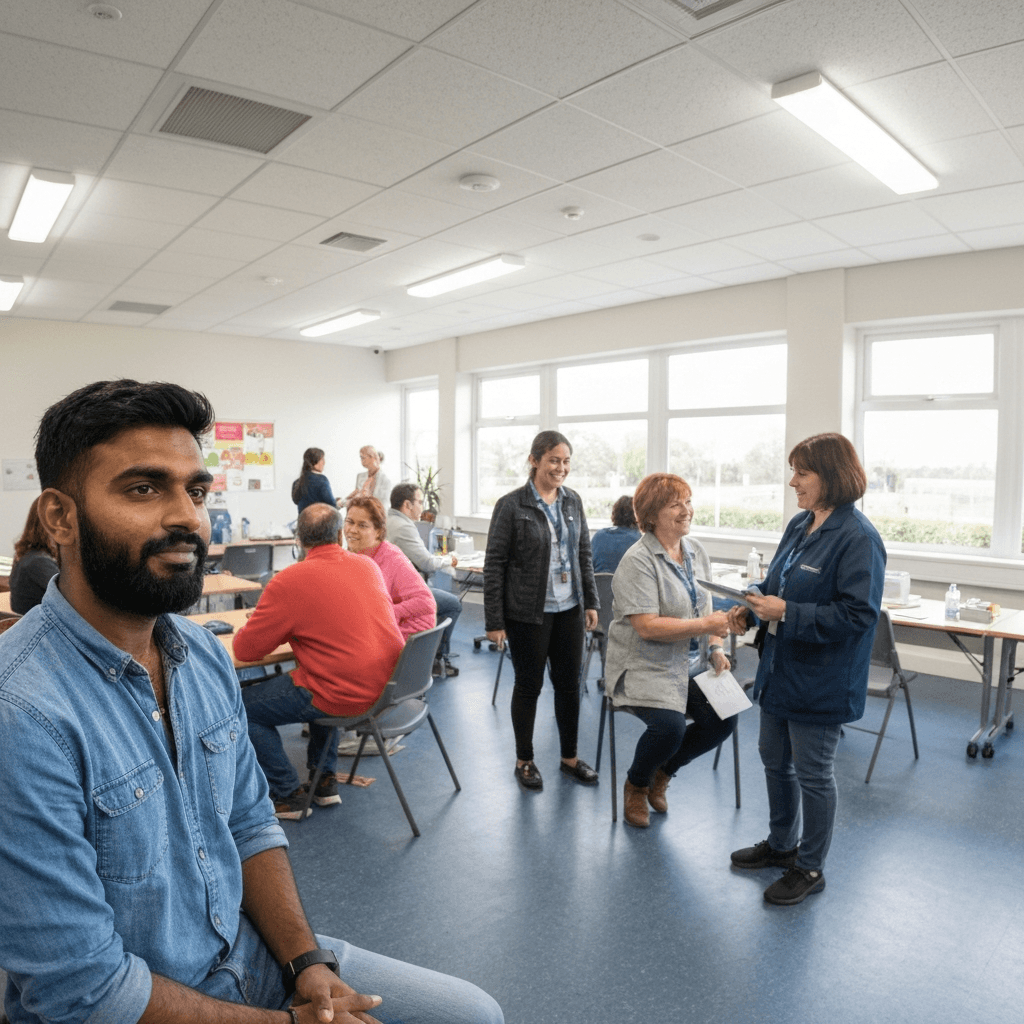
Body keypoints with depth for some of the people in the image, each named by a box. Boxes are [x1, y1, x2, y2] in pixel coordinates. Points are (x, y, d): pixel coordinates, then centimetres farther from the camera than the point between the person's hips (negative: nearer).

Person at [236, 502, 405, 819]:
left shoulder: (288, 582, -12)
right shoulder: (368, 566, 6)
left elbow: (245, 650, -6)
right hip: (390, 684, 7)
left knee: (242, 708, 10)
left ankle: (287, 795, 14)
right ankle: (324, 780, 34)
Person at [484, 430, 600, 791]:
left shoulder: (572, 501, 5)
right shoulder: (511, 505, -10)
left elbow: (584, 554, 13)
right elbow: (494, 565, -10)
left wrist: (591, 601, 9)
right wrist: (494, 621, -12)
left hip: (569, 609, 5)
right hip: (529, 613, -5)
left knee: (569, 683, 13)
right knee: (528, 685, 8)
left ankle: (569, 758, 31)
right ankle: (524, 761, 27)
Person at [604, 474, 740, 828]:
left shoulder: (696, 550, 7)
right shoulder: (638, 561, -17)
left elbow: (705, 607, 14)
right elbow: (647, 627, -24)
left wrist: (715, 648, -2)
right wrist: (705, 625, -23)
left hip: (692, 665, 7)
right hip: (647, 667, -7)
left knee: (723, 719, -12)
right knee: (669, 726, -27)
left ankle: (662, 772, 18)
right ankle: (636, 785, 9)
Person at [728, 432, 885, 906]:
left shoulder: (858, 538, -21)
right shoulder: (800, 525, 5)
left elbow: (857, 614, -24)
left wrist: (786, 612, -26)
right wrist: (753, 606, -2)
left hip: (820, 682, -9)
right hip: (780, 668, 9)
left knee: (813, 774, 9)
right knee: (775, 762, 21)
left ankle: (809, 868, 30)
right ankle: (781, 845, 43)